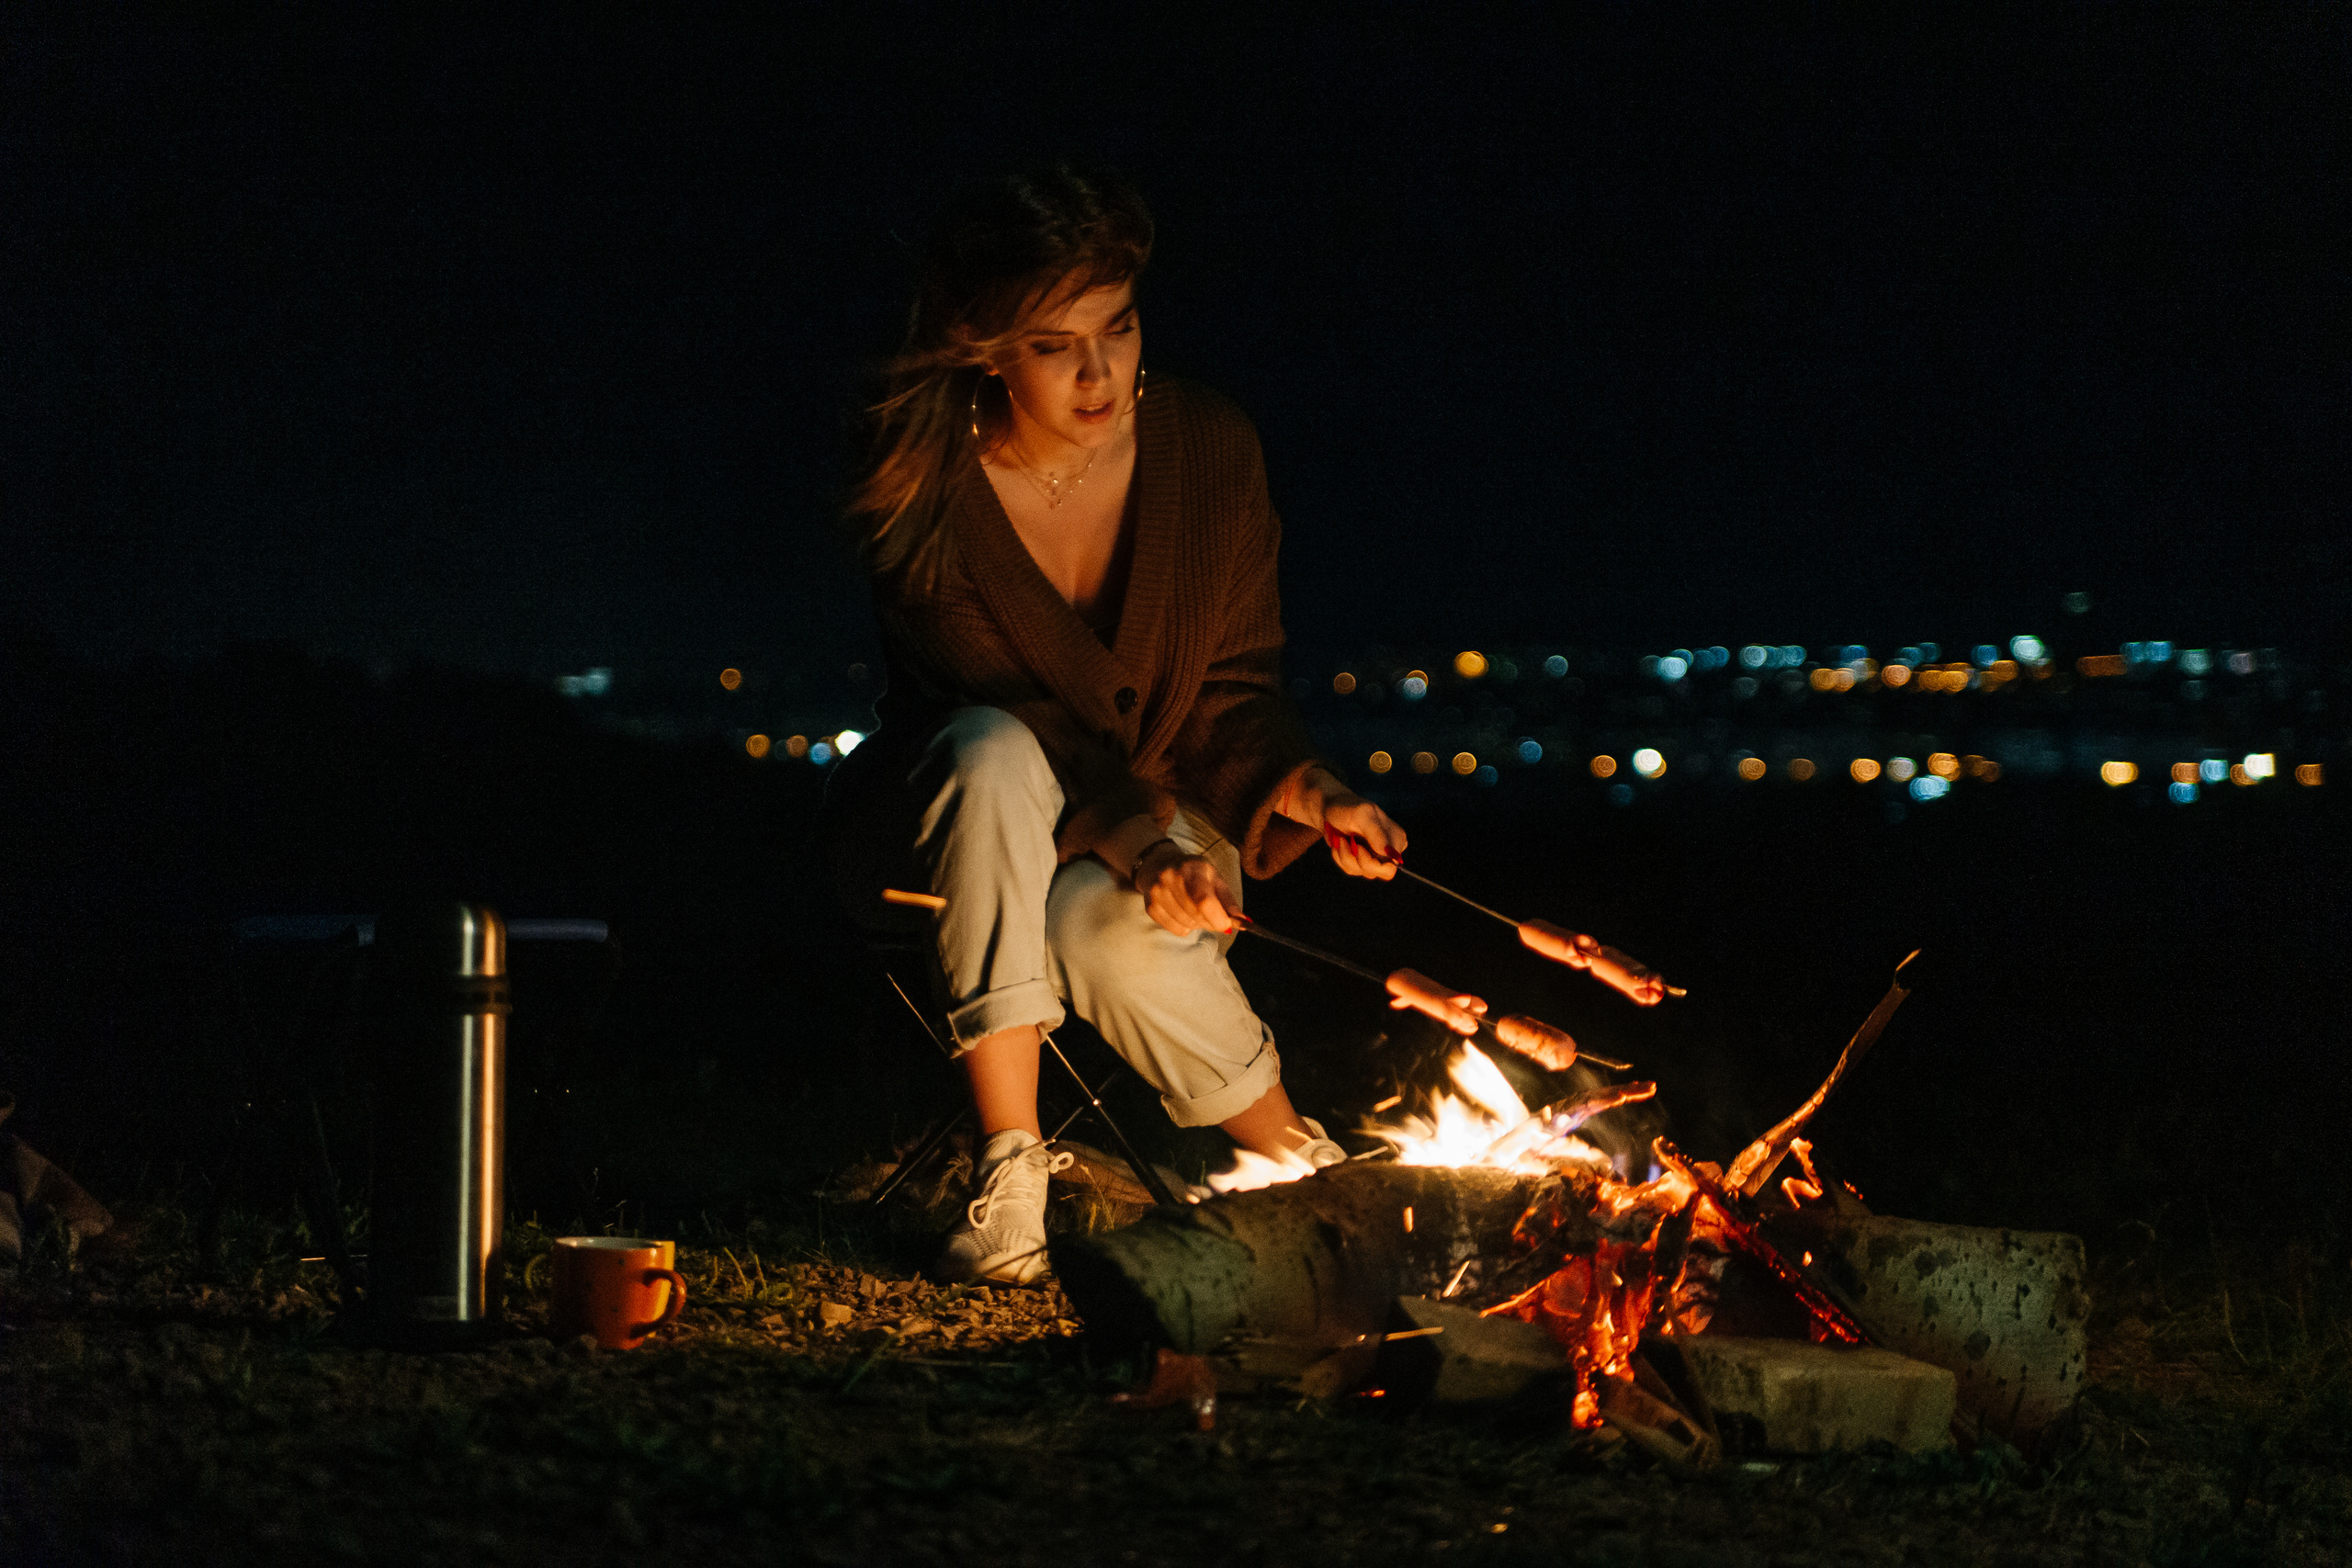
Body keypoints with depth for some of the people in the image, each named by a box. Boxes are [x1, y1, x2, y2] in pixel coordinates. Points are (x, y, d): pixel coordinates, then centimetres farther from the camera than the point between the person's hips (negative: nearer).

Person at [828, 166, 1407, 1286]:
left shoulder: (1209, 449, -11)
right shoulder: (921, 496, -19)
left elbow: (1235, 688, -4)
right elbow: (1005, 713, -22)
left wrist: (1300, 786, -25)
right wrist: (1135, 839, -38)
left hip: (1160, 815, 1)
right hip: (970, 822, -1)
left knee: (1104, 930, -35)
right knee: (994, 758, -37)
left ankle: (1298, 1163, -6)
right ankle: (1010, 1166, -32)